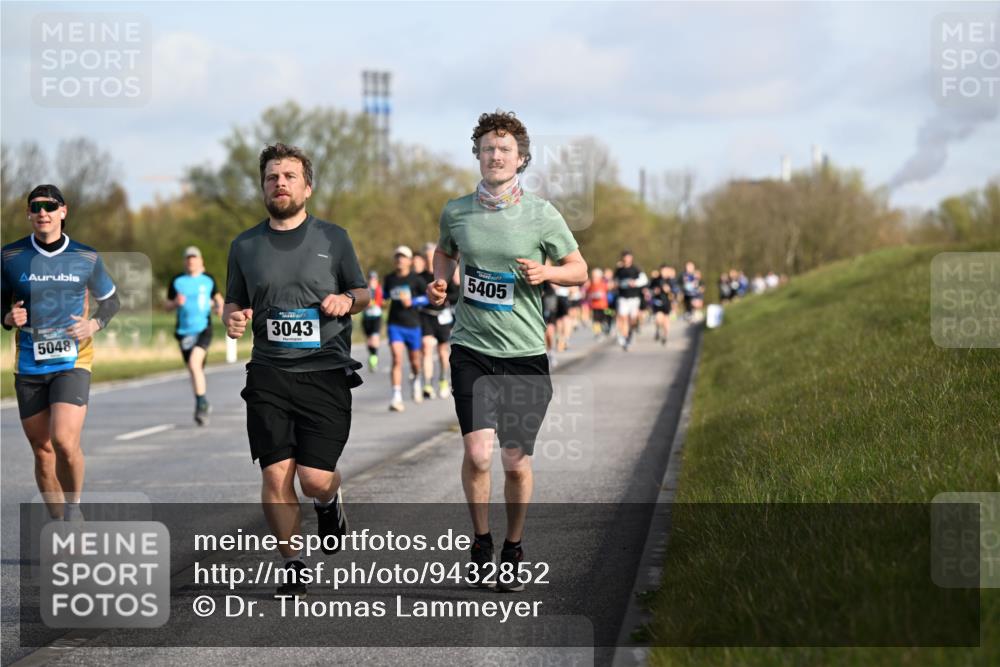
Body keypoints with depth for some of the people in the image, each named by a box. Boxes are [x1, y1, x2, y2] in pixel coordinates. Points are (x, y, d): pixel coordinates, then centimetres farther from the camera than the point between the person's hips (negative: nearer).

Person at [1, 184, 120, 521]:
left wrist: (95, 324, -5)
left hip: (73, 363, -2)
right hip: (29, 366, 2)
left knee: (65, 441, -20)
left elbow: (111, 300, 15)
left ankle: (73, 508, 5)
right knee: (42, 452, 6)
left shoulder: (87, 258, 1)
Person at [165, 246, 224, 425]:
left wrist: (219, 307, -1)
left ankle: (201, 403, -14)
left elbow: (217, 297, 20)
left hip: (204, 329, -2)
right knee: (195, 369, 10)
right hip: (184, 331, 2)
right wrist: (176, 303, -14)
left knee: (194, 363, -24)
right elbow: (168, 306, 8)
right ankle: (203, 405, 28)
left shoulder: (208, 279, 4)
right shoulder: (177, 281, 4)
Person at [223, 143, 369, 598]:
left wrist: (346, 300, -7)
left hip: (325, 373, -1)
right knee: (276, 475, -7)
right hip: (269, 375, 2)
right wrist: (233, 319, -5)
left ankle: (329, 503, 29)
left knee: (315, 480, -8)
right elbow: (233, 304, 19)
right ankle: (291, 562, 10)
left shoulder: (333, 238, 7)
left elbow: (363, 294, 15)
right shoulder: (245, 246, 10)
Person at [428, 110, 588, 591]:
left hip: (525, 353, 0)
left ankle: (513, 550, 27)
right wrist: (439, 284, 5)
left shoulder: (541, 215, -3)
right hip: (472, 350, 0)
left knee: (516, 462, 4)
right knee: (477, 453, -14)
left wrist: (545, 272, -13)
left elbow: (579, 270, 7)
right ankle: (481, 543, 9)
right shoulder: (455, 212, 3)